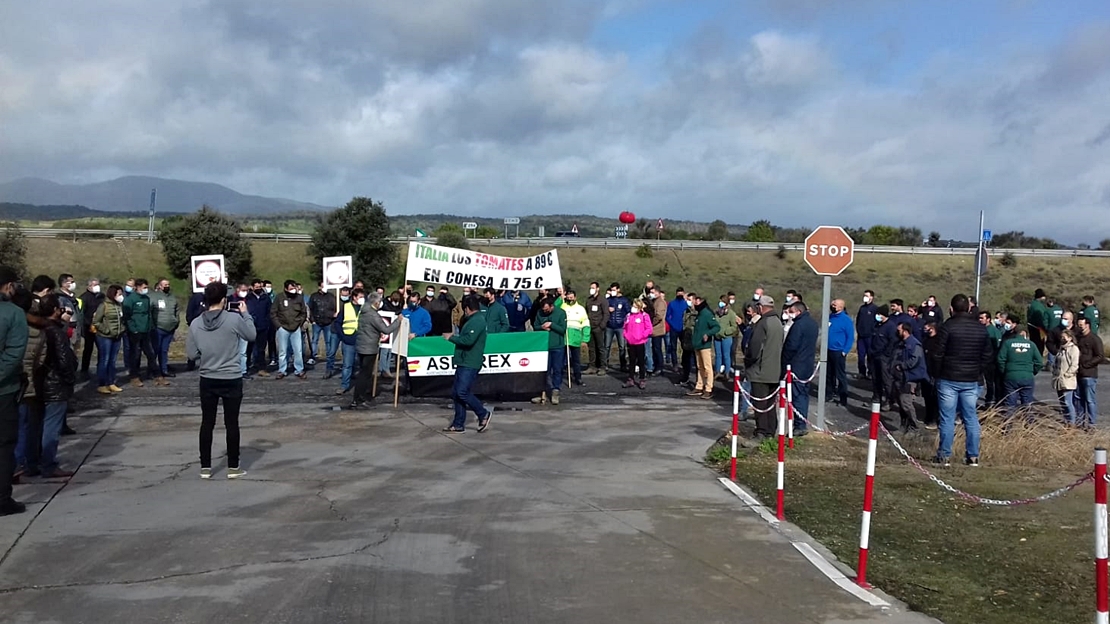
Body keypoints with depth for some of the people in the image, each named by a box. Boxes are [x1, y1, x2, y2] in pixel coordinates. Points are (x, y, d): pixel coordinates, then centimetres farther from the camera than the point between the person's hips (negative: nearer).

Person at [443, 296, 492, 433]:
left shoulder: (477, 321, -13)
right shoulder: (473, 320, 22)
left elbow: (468, 340, -24)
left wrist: (452, 338, -12)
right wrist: (456, 336, 9)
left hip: (470, 364, -11)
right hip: (464, 363, 11)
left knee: (462, 392, -15)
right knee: (456, 393, 8)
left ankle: (483, 414, 1)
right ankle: (458, 424, 12)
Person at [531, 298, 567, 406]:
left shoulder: (561, 313, -7)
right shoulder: (540, 313, 1)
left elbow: (563, 329, -9)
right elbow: (535, 327, 9)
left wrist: (551, 324, -17)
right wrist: (542, 327, -11)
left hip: (557, 347, -2)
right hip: (544, 346, 3)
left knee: (557, 370, 4)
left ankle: (555, 392, 13)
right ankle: (544, 393, 12)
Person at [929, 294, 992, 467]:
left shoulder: (948, 327, -11)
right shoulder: (981, 329, 5)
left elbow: (936, 355, -11)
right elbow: (987, 356, 9)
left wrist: (940, 372, 5)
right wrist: (977, 372, 16)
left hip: (948, 379, -4)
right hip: (971, 381, 4)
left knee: (947, 419, 1)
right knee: (971, 418, 10)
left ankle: (945, 455, 4)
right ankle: (973, 456, 12)